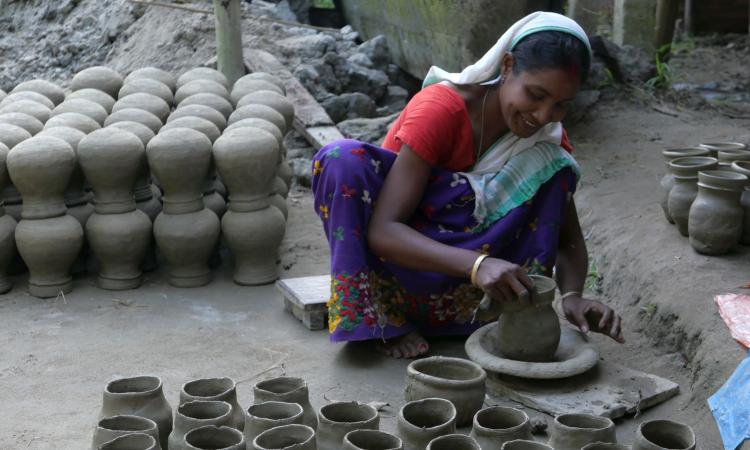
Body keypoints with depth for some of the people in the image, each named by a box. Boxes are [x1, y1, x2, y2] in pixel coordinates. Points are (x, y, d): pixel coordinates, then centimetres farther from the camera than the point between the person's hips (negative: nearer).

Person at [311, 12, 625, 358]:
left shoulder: (549, 140, -7)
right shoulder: (439, 108, -24)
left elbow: (569, 241, -3)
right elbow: (382, 232, -31)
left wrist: (572, 297, -26)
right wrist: (478, 264, -46)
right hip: (398, 257, -3)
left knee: (554, 170, -16)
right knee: (343, 160, -32)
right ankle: (380, 322, -21)